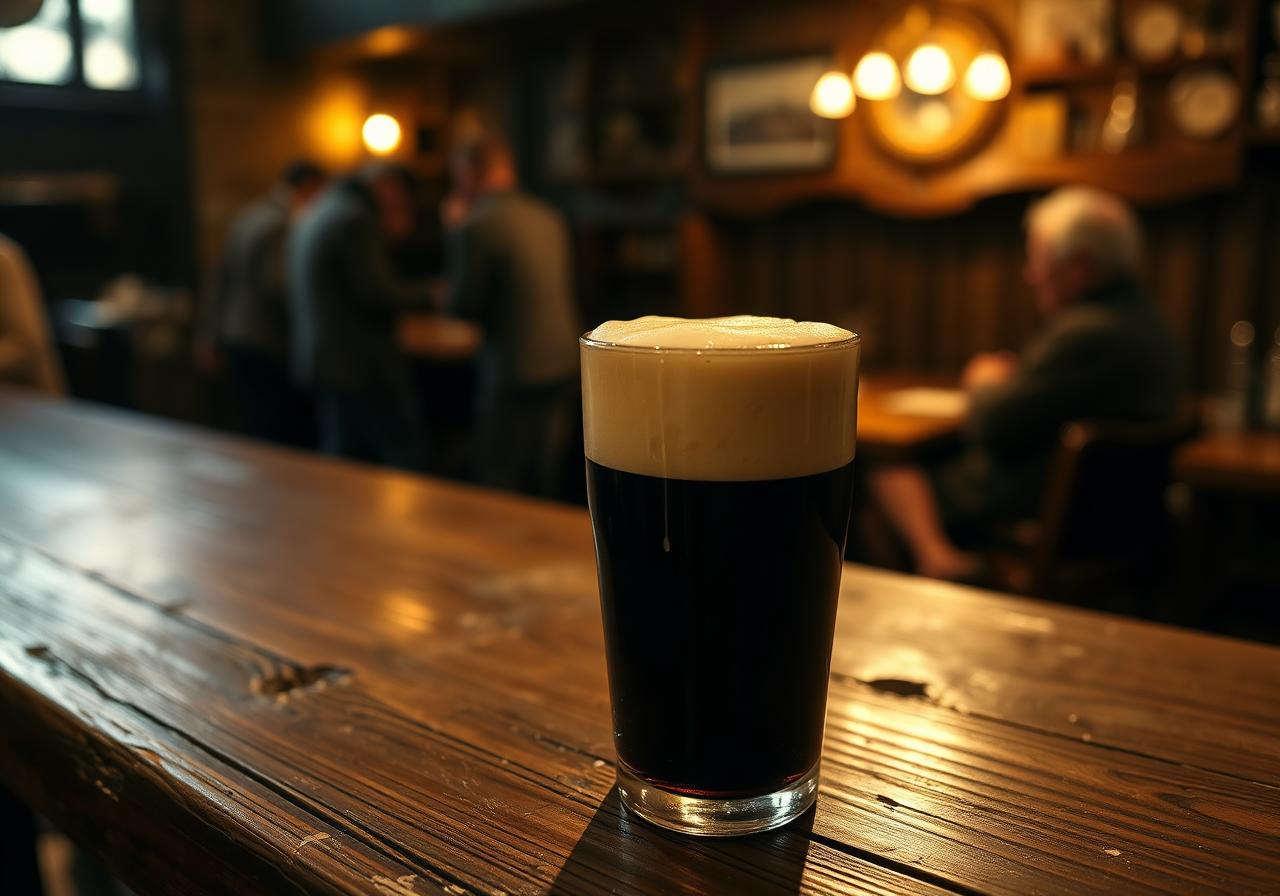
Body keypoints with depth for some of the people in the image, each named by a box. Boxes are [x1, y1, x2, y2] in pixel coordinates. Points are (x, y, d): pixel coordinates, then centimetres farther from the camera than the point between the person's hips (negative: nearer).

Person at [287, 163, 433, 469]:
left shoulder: (309, 219, 18)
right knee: (407, 457, -5)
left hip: (319, 364, 10)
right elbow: (379, 296, -18)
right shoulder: (358, 220, -13)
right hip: (365, 368, -10)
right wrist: (428, 293, -4)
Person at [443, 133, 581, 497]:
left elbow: (464, 307, -9)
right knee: (546, 481, 17)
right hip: (563, 361, 7)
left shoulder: (475, 225, -14)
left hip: (512, 372, -7)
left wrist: (453, 234, 0)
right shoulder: (550, 217, 6)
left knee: (499, 482, 5)